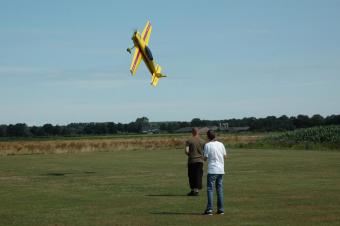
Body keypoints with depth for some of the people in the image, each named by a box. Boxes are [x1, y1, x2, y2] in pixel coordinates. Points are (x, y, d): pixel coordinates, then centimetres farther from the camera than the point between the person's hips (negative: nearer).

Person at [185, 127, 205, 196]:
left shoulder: (189, 141, -3)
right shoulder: (202, 141, 3)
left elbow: (186, 151, -12)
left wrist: (189, 154, 8)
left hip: (191, 160, -1)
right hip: (200, 160, 1)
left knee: (191, 176, 9)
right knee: (198, 176, 4)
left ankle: (193, 190, 13)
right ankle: (196, 190, 1)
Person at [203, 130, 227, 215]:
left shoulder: (207, 145, -7)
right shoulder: (221, 144, 7)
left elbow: (205, 158, -6)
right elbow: (225, 157, 10)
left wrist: (203, 154, 14)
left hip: (212, 170, -5)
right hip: (221, 170, 5)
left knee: (210, 189, -4)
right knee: (220, 189, 11)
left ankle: (209, 209, -11)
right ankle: (221, 209, 11)